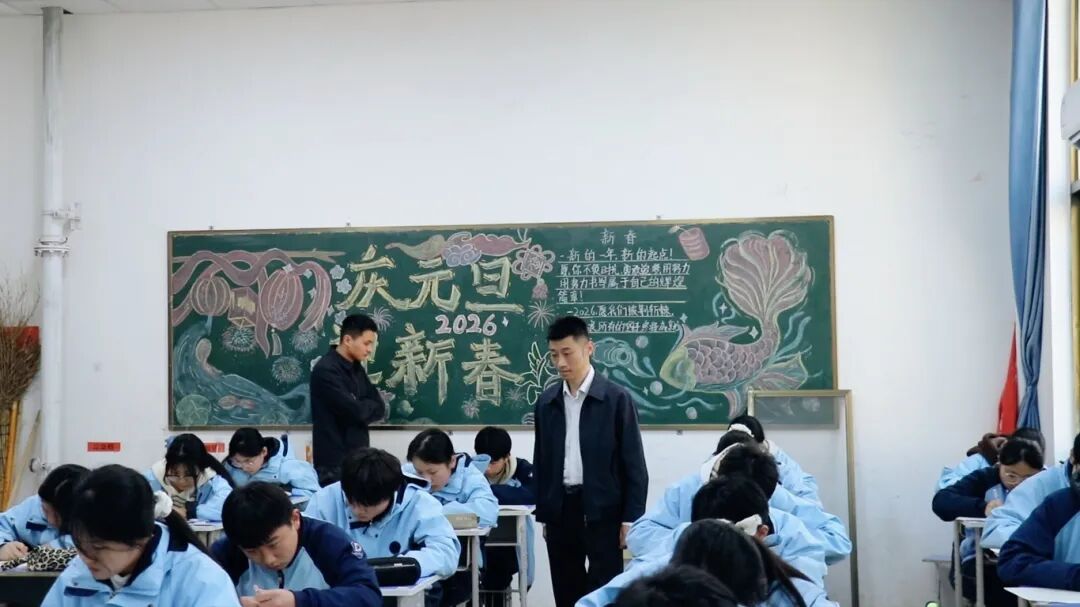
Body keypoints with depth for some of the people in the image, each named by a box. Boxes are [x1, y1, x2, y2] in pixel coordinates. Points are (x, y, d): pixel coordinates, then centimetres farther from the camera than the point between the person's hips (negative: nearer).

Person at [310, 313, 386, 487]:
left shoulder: (356, 368, 12)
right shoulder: (326, 370, -15)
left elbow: (380, 408, 6)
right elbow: (354, 411, -21)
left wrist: (362, 408, -11)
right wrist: (369, 406, -2)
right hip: (334, 461, -8)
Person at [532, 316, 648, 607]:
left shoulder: (617, 398, -5)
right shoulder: (546, 401, 8)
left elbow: (634, 464, -5)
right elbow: (541, 461, 14)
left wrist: (631, 518, -10)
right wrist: (543, 514, 12)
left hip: (603, 511, -4)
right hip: (560, 511, 5)